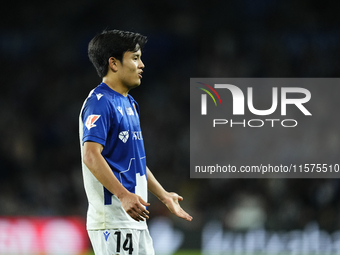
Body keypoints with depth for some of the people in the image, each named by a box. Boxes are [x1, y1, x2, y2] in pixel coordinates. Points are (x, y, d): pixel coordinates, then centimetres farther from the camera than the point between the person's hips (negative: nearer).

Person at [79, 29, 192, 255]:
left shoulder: (129, 103, 19)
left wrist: (163, 196, 28)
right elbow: (91, 156, -24)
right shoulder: (99, 103, -12)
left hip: (135, 218, 10)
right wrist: (124, 195, -32)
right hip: (112, 220, -10)